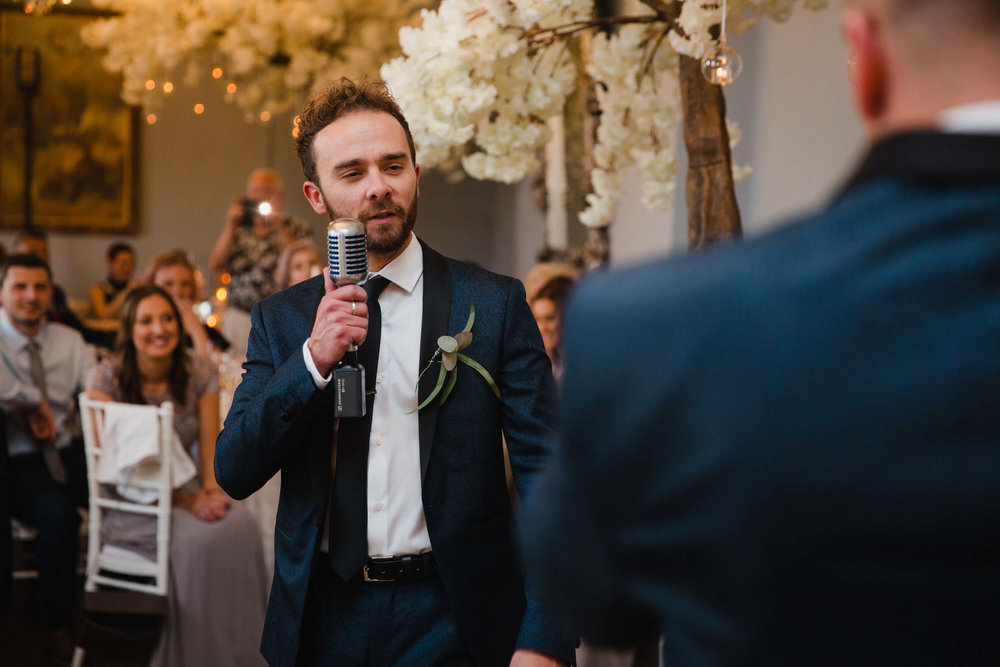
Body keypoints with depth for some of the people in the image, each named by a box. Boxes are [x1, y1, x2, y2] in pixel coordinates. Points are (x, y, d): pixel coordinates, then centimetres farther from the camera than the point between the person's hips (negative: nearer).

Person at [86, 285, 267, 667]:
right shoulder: (107, 378, -8)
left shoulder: (200, 373, 4)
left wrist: (212, 489, -19)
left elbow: (209, 445, 4)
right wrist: (183, 501, -21)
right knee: (196, 538, -33)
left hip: (187, 489, 4)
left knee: (240, 525, -28)